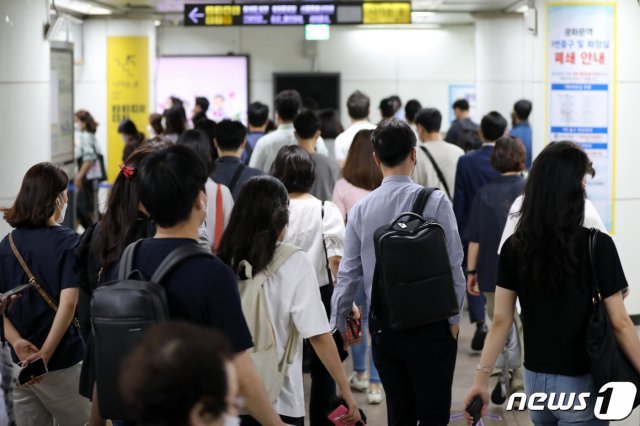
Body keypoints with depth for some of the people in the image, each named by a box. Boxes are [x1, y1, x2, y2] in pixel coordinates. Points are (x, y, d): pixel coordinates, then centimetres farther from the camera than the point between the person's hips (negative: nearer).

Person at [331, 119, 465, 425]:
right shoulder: (435, 201, -10)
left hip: (383, 329, 4)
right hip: (431, 324, -4)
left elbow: (348, 274, 5)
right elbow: (453, 265, -9)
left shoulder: (361, 209, 0)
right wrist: (454, 318, 2)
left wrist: (337, 324, 18)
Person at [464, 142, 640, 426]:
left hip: (535, 381, 5)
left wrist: (481, 379, 6)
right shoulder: (597, 245, -15)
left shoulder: (514, 247, -3)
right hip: (581, 385, -5)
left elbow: (501, 320, -1)